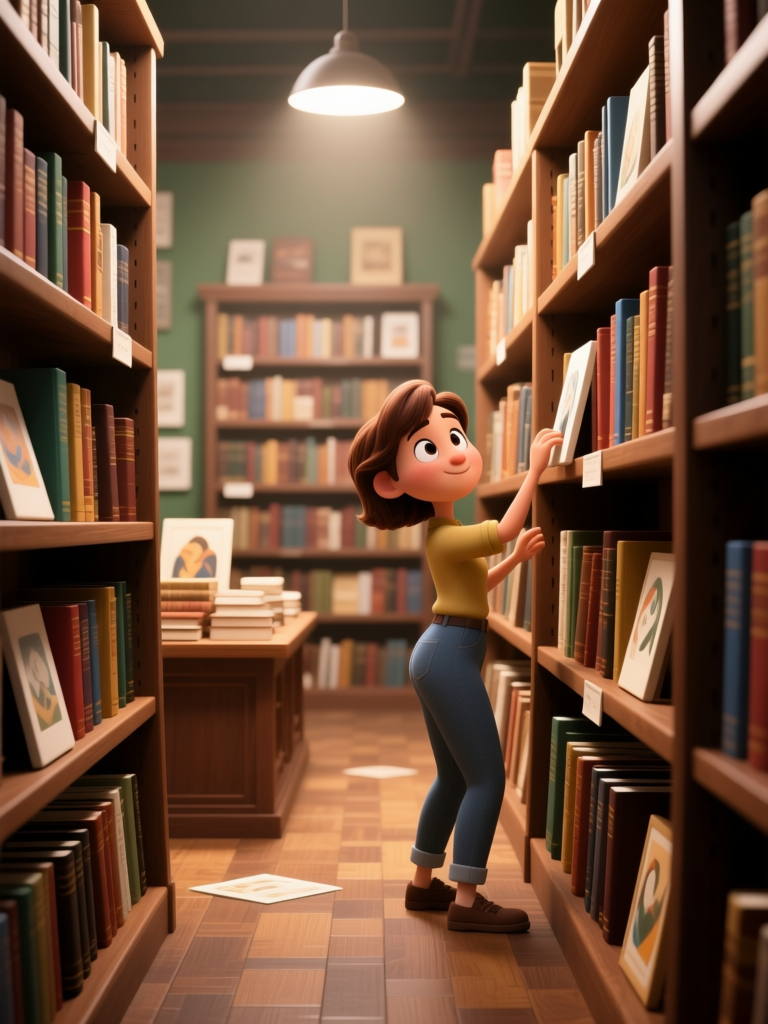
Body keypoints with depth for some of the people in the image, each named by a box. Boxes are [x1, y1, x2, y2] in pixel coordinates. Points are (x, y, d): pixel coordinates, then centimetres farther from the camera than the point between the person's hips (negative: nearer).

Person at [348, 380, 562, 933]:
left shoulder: (442, 534, 14)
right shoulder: (447, 536, -16)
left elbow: (475, 587, 27)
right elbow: (504, 528, -32)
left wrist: (515, 558, 19)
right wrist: (534, 467, -26)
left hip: (441, 654, 10)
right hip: (451, 655, -10)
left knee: (454, 777, 18)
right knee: (487, 776, -7)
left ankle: (424, 883, 28)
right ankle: (467, 900, -4)